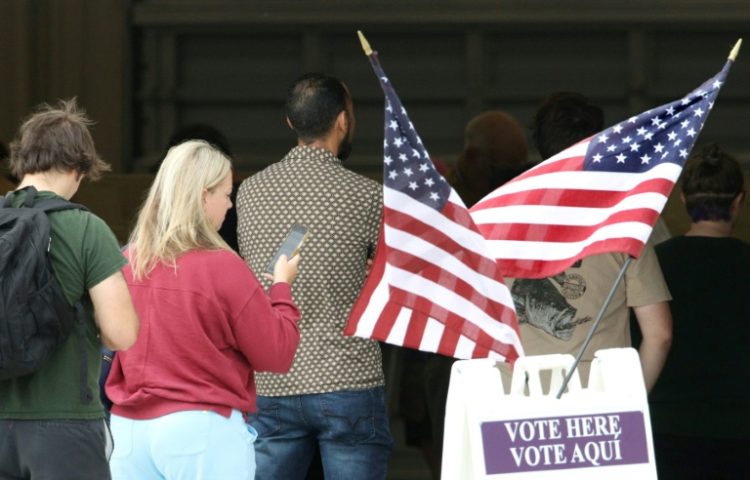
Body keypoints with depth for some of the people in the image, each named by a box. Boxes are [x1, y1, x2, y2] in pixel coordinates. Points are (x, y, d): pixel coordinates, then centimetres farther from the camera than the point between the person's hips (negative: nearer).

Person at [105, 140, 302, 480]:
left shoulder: (126, 263, 3)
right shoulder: (223, 268, -11)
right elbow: (277, 356, -4)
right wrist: (281, 286, 9)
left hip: (128, 428, 5)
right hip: (202, 432, -5)